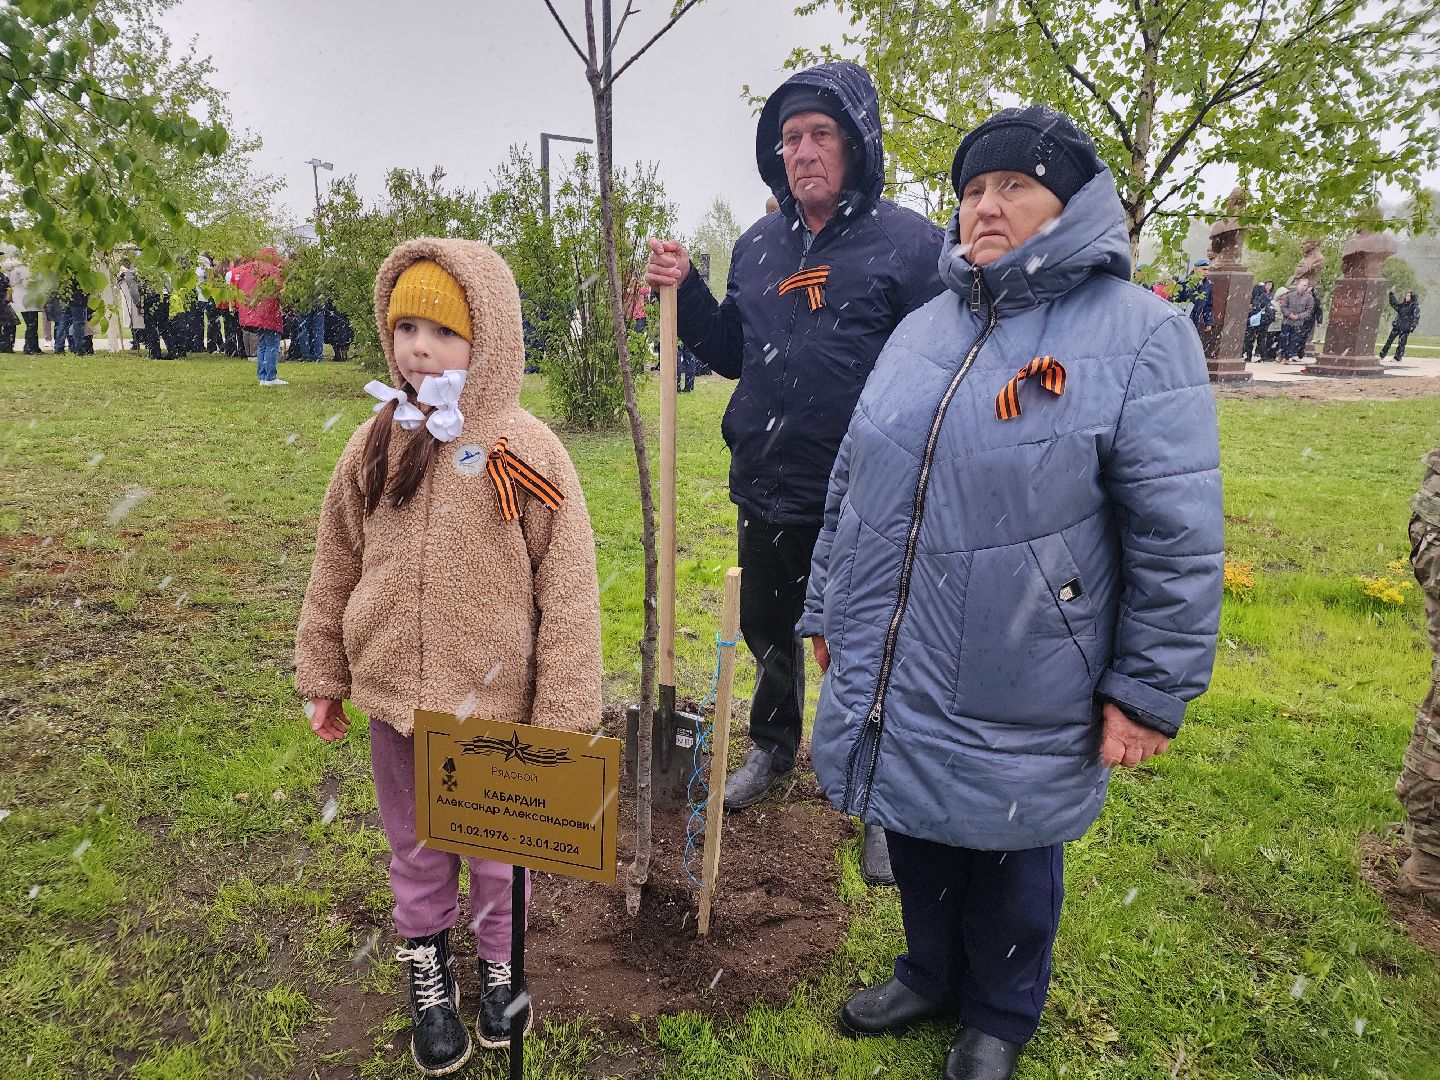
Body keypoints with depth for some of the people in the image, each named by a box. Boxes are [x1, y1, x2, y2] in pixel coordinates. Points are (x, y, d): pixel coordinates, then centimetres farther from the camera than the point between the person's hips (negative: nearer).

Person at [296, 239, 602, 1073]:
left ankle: (499, 964, 45)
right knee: (417, 848, 21)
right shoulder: (375, 446, -3)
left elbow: (568, 592, -13)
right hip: (395, 695, 3)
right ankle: (430, 971, 45)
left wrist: (561, 716, -12)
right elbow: (336, 569, 7)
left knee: (498, 848, 18)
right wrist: (325, 677, 12)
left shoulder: (527, 452, -15)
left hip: (495, 701, -3)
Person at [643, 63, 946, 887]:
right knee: (768, 630, 22)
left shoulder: (908, 242, -9)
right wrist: (686, 292, 3)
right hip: (765, 490, 6)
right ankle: (774, 749, 48)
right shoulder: (758, 246, 10)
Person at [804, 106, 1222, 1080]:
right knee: (918, 836, 21)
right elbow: (851, 487, 14)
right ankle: (931, 975, 49)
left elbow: (1180, 538, -11)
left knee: (1009, 856, 16)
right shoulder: (922, 330, 9)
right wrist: (828, 611, 16)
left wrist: (1152, 691, -11)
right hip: (890, 676, 5)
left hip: (1018, 697, -5)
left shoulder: (1140, 336, -9)